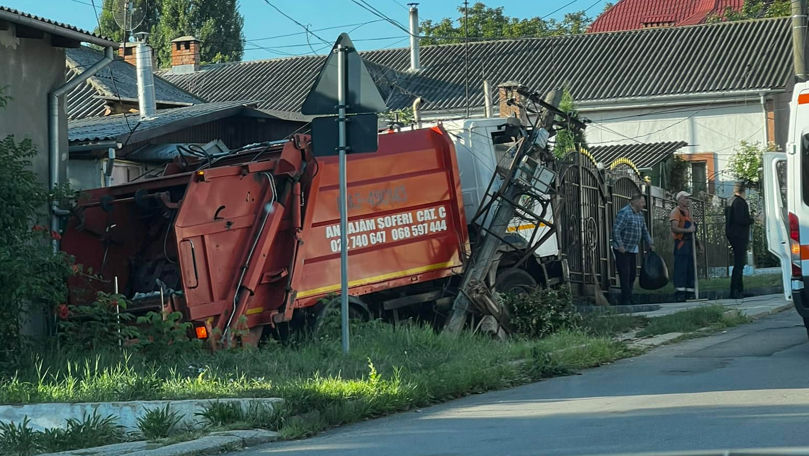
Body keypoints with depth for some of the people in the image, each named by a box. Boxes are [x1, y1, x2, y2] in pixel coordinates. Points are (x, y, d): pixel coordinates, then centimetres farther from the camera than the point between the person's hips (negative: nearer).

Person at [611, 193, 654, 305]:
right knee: (625, 275, -10)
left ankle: (627, 299, 16)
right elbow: (616, 230, -22)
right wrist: (620, 246, -23)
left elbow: (644, 231, 25)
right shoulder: (624, 213, -17)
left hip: (633, 249, 9)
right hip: (622, 250, -9)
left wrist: (650, 243, 19)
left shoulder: (640, 214, 12)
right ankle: (626, 300, -9)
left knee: (633, 274, 9)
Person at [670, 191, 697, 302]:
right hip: (681, 242, -9)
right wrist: (687, 230, -29)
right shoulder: (676, 211, -7)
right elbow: (674, 228, -20)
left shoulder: (688, 211, 21)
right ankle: (680, 293, -14)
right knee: (681, 268, -12)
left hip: (689, 242, 9)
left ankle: (689, 293, 11)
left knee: (691, 269, 8)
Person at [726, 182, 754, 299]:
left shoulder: (732, 201, 14)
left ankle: (739, 290, 21)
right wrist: (752, 220, -9)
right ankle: (734, 292, -10)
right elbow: (740, 220, -23)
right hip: (739, 236, -10)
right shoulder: (740, 202, -15)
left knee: (739, 263, 16)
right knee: (739, 264, -8)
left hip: (733, 235, 10)